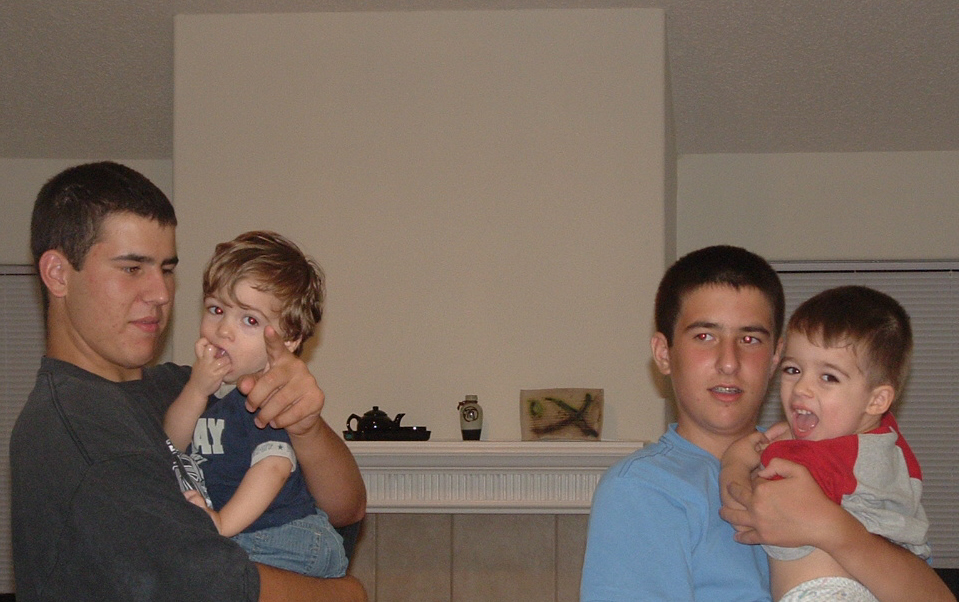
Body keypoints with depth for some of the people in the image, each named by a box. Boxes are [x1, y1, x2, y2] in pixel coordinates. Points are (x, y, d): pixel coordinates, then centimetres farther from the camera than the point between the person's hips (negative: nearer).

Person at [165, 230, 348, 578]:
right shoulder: (202, 381, 15)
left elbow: (274, 465, -24)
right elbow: (170, 444, 5)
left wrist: (224, 521, -32)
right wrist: (197, 391, -10)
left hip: (283, 538, -9)